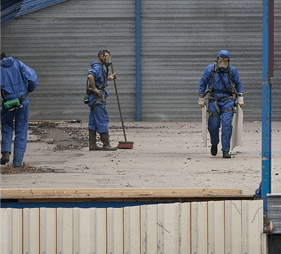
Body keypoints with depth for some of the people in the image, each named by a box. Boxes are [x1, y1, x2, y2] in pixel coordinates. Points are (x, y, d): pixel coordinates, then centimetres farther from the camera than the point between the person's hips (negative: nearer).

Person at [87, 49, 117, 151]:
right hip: (97, 97, -10)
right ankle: (106, 145, -7)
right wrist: (94, 89, -25)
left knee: (93, 122, 10)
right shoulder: (97, 67, -13)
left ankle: (92, 145, 12)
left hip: (97, 98, 10)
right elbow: (90, 76, -31)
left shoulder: (102, 67, 19)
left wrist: (110, 77, 26)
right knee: (102, 120, -8)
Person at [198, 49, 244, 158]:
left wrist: (240, 98, 4)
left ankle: (226, 151, -9)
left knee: (227, 125, -12)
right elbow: (202, 83, 7)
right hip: (214, 101, 1)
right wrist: (201, 99, 6)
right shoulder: (210, 69, 0)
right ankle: (214, 144, 32)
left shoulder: (232, 70, 2)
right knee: (213, 126, 2)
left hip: (227, 101, 0)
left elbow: (238, 84, 12)